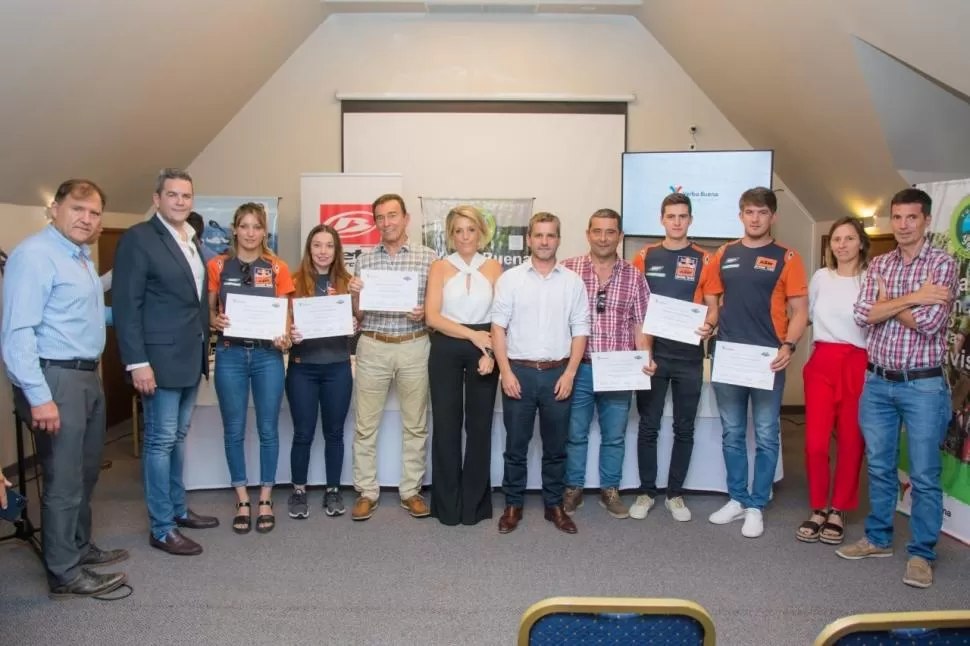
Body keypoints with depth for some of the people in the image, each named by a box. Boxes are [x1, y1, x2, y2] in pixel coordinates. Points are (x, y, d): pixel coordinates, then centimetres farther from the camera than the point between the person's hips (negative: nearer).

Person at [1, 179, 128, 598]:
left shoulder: (82, 258, 15)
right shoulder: (34, 254, -15)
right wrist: (38, 396, -25)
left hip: (86, 376, 10)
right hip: (56, 378, -10)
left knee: (85, 471, 20)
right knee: (64, 478, -1)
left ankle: (79, 548, 36)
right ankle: (64, 574, 12)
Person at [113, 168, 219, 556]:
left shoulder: (192, 240, 14)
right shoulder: (138, 238, -10)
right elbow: (126, 305, -15)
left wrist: (204, 348, 10)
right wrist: (138, 363, -20)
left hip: (191, 357, 8)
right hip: (160, 359, -8)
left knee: (178, 437, 17)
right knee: (160, 441, 0)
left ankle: (178, 509, 30)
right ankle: (162, 529, 10)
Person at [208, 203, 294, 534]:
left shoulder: (278, 268, 3)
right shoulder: (217, 266, 3)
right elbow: (208, 310, 7)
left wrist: (285, 337, -15)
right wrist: (216, 320, -15)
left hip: (267, 355, 0)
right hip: (230, 354, 0)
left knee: (268, 429, 5)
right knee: (234, 430, 6)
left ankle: (265, 499, 19)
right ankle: (242, 500, 20)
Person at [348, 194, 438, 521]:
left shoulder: (429, 257, 1)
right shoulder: (364, 260, 6)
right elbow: (358, 315, 8)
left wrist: (425, 313, -16)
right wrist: (355, 295, -11)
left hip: (414, 347, -1)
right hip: (373, 347, 1)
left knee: (415, 424, 8)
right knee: (365, 424, 5)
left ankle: (411, 490, 21)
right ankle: (366, 492, 17)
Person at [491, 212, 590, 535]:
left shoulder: (573, 281, 4)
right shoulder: (510, 279, 0)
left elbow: (580, 329, 4)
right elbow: (498, 327, -2)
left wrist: (570, 373, -4)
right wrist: (505, 372, -9)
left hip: (558, 373, 1)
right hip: (519, 372, -1)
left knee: (556, 447, 11)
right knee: (516, 446, 8)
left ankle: (554, 505, 25)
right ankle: (513, 505, 21)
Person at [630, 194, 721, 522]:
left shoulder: (704, 260, 2)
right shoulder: (645, 257, 4)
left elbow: (713, 306, 4)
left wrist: (709, 326, -18)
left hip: (689, 355, 0)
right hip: (652, 352, 0)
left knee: (684, 428, 9)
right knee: (648, 426, 6)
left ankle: (675, 494, 22)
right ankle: (646, 492, 19)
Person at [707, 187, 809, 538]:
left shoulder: (786, 258, -1)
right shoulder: (724, 255, 8)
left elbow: (799, 311, -3)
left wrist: (788, 346, -17)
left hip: (768, 359, -3)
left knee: (766, 435, 5)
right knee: (732, 433, 11)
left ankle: (756, 506, 17)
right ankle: (736, 499, 25)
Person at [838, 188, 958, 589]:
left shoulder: (943, 264, -7)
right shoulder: (878, 265, 8)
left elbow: (929, 323, -18)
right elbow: (863, 315, -6)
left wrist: (887, 303, -5)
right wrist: (911, 298, -15)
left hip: (922, 385, -4)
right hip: (877, 382, 5)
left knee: (924, 475, 3)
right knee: (879, 467, 15)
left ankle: (921, 553, 16)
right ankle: (878, 538, 29)